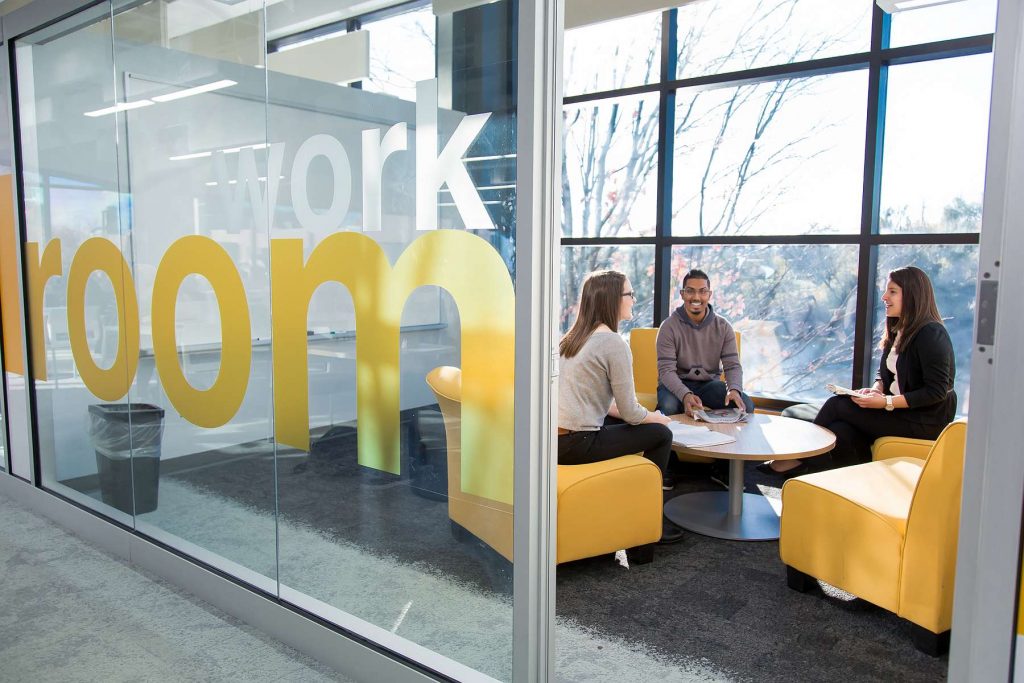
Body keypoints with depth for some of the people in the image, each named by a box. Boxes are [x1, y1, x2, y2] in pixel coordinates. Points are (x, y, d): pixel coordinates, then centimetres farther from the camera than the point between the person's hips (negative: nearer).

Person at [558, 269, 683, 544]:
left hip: (553, 437, 9)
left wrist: (643, 415, 15)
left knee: (631, 423, 26)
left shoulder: (573, 337, 12)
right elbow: (630, 411, -11)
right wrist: (656, 418, 10)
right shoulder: (614, 344, -14)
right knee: (661, 434, 6)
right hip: (576, 445, -9)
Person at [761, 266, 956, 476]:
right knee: (841, 431, -19)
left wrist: (886, 402, -22)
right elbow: (884, 373, 18)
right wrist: (876, 389, -5)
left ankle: (799, 460, -1)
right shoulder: (898, 330, 12)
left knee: (837, 405, -15)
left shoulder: (931, 334, -16)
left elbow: (937, 391, -20)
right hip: (899, 410, 8)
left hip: (926, 421, -8)